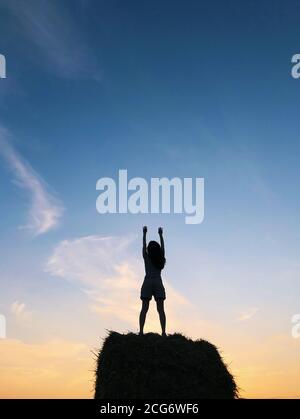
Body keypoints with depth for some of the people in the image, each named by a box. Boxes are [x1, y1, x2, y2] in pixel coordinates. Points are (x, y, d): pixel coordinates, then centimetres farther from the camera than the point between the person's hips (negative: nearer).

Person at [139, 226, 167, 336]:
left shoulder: (146, 257, 5)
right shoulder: (161, 258, 8)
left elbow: (144, 244, 15)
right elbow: (162, 245, 21)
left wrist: (144, 233, 26)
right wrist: (160, 234, 31)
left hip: (147, 283, -1)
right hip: (158, 283, 1)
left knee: (144, 308, -4)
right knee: (160, 309, -2)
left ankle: (141, 331, -13)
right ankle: (163, 332, -12)